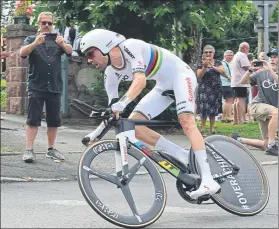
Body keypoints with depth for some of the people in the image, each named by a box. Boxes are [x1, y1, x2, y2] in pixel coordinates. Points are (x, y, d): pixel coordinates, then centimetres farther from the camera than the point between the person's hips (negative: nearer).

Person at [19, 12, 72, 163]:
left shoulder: (57, 40, 13)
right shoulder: (31, 40, 7)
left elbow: (69, 51, -6)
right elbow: (22, 53, -13)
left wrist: (63, 44, -29)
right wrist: (35, 43, -32)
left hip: (55, 87, 3)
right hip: (36, 86, -3)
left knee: (54, 120, 6)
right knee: (33, 119, -8)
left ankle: (51, 149, 16)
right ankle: (29, 150, -8)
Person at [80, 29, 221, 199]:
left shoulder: (130, 47, -25)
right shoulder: (111, 74, -3)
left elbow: (140, 80, -39)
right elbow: (113, 111, 4)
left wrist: (122, 103, -51)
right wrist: (97, 132, -7)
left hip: (180, 74, -8)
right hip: (163, 86, 8)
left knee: (186, 121, -29)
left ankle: (208, 180, -35)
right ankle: (185, 158, -6)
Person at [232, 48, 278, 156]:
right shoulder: (262, 73, 3)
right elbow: (243, 82, 3)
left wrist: (270, 69, -28)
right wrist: (251, 70, -11)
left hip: (269, 112, 3)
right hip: (257, 105, -3)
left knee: (265, 145, 4)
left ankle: (238, 139, 27)